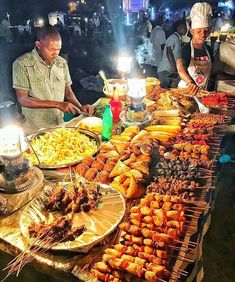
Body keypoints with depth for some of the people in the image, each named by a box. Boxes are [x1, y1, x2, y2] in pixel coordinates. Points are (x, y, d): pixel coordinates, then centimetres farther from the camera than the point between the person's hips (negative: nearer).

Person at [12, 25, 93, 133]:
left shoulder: (62, 63, 1)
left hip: (59, 125, 5)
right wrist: (58, 104, -23)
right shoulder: (22, 64, -14)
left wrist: (80, 107, -9)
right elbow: (22, 99, -17)